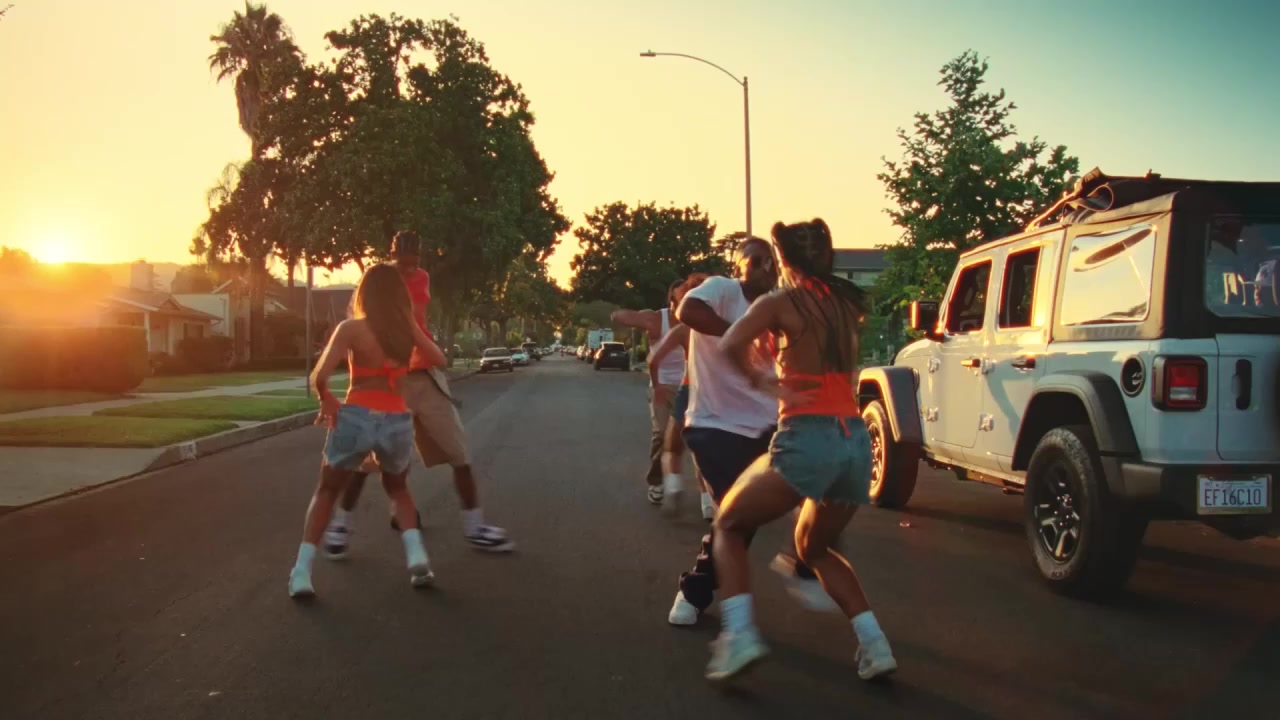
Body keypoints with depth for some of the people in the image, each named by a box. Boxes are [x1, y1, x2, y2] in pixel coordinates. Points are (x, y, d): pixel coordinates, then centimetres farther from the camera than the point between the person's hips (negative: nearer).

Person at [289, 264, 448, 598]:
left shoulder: (350, 328, -3)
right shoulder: (407, 327, 5)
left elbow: (320, 377, -11)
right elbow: (438, 359, 18)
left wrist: (327, 399, 8)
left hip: (356, 417, -2)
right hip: (397, 422, 2)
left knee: (326, 491, 20)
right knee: (397, 488, 29)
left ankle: (301, 573, 8)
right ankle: (417, 556, 8)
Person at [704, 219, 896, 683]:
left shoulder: (780, 302, -1)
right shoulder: (846, 302, 16)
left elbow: (732, 344, -18)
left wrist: (764, 382, -4)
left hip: (807, 439, -6)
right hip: (855, 441, 6)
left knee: (729, 525, 15)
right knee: (814, 546, 27)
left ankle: (739, 633, -5)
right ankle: (873, 644, 14)